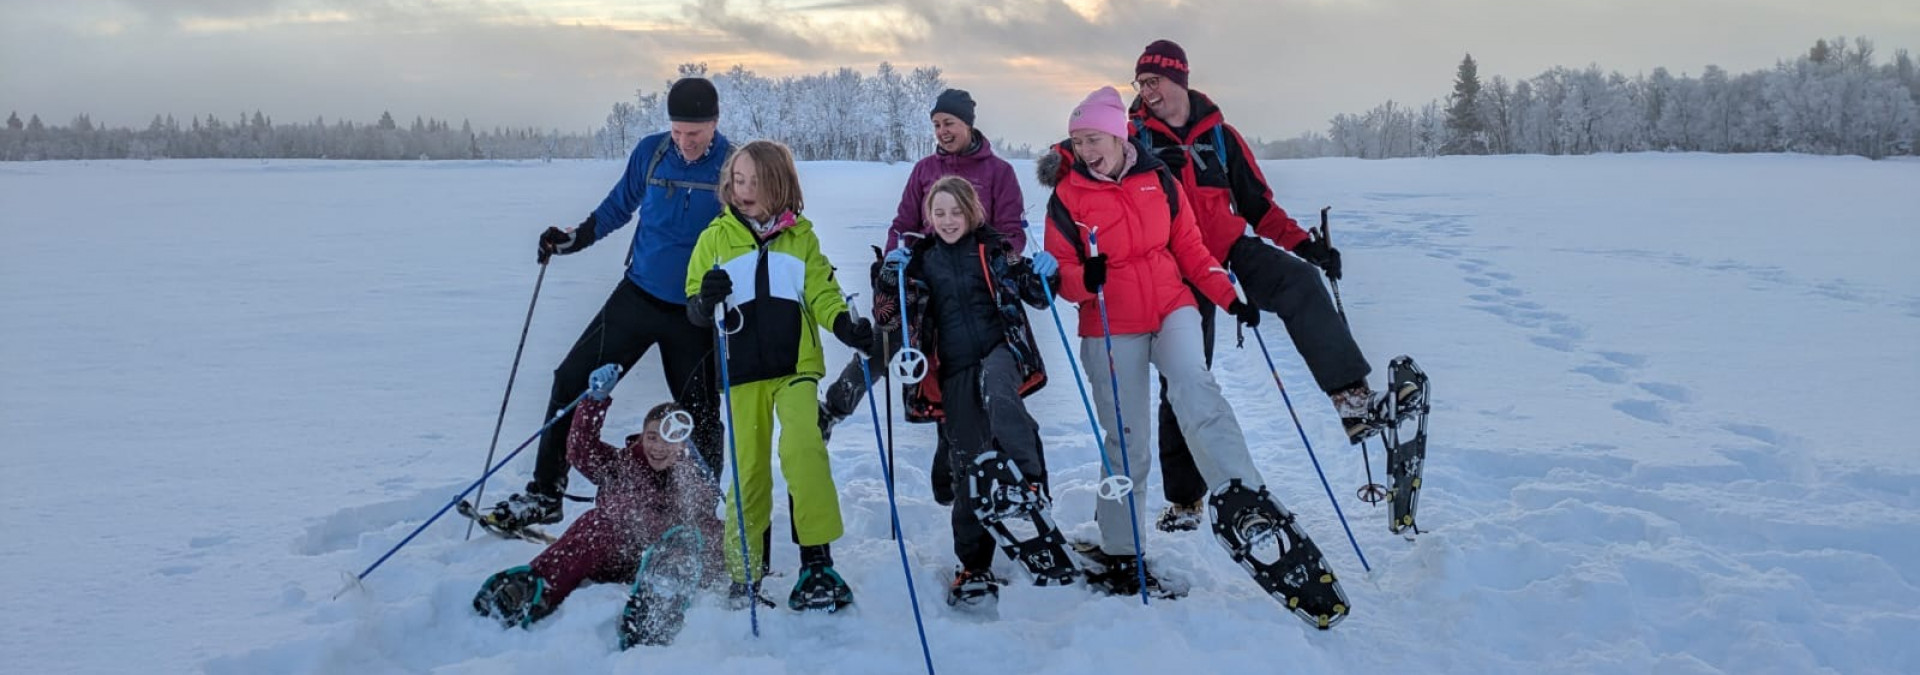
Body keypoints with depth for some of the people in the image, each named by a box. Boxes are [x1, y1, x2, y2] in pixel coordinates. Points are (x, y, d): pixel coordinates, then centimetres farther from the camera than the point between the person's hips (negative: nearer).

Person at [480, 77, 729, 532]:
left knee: (701, 417, 3)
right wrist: (575, 238, 3)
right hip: (638, 296, 3)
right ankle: (545, 494, 11)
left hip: (695, 313, -3)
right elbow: (619, 204, 14)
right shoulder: (650, 152, -3)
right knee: (573, 381, -1)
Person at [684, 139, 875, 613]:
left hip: (796, 365, -1)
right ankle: (744, 570, 17)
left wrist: (846, 324, -15)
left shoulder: (801, 236, 6)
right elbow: (694, 309, 4)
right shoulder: (716, 238, 5)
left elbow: (822, 293, 5)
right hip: (743, 372, 1)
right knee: (748, 470, 3)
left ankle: (817, 563, -13)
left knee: (803, 450, -20)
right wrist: (707, 300, -19)